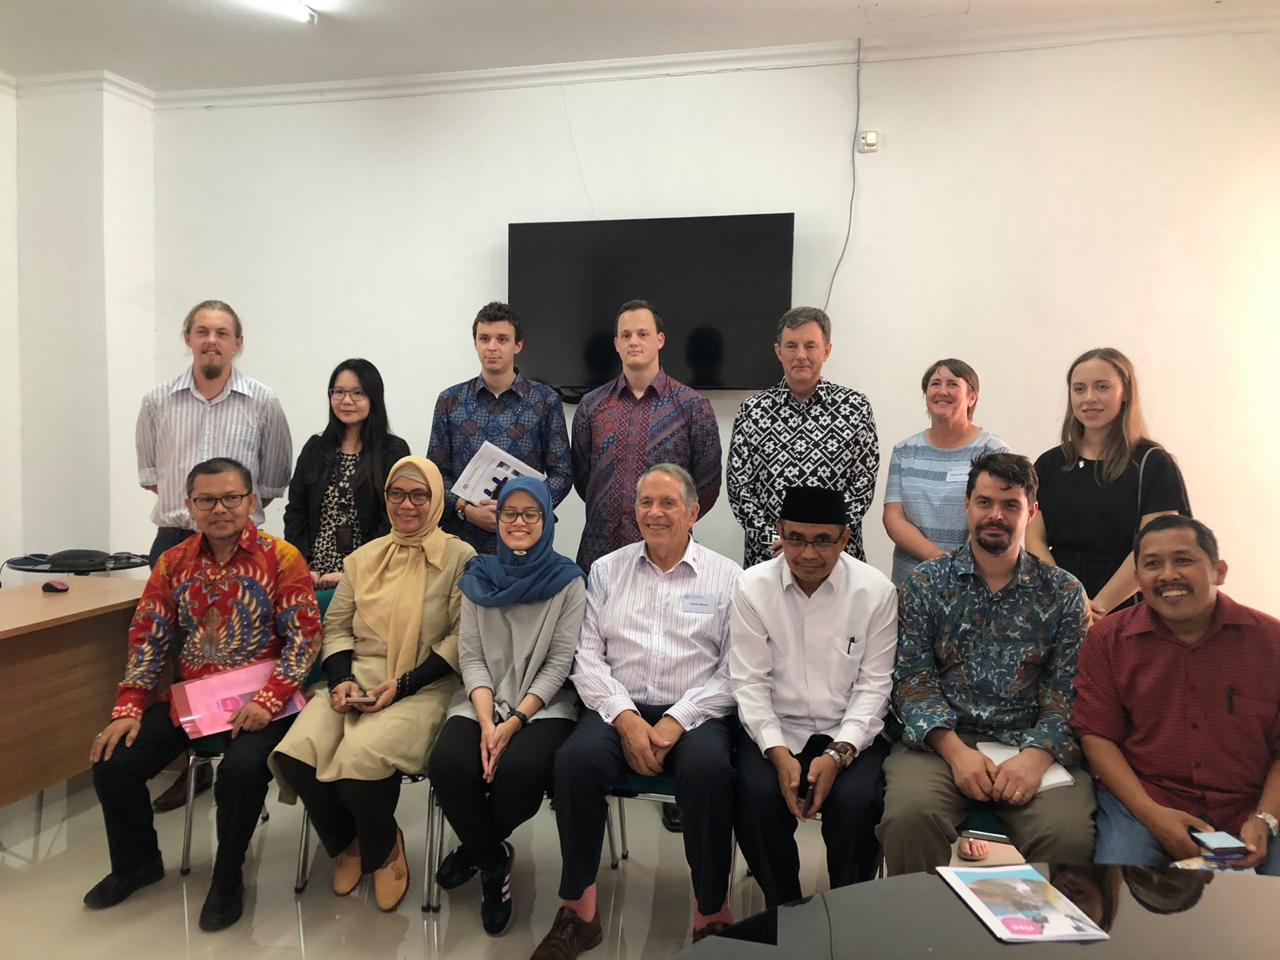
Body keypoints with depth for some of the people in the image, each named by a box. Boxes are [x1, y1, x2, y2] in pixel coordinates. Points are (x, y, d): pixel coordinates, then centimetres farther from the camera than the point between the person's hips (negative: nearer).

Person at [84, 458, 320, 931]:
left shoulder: (281, 558, -9)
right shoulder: (173, 562, 5)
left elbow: (304, 637, -12)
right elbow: (148, 637, 7)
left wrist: (268, 701, -23)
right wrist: (128, 708, -4)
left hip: (258, 704, -5)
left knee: (242, 768, -30)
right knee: (112, 762, -5)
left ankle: (227, 880, -1)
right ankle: (137, 862, 25)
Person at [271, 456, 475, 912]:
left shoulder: (459, 558, 0)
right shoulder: (363, 558, 16)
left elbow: (461, 637, -6)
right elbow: (336, 626, 14)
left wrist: (403, 684, -14)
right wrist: (341, 680, -5)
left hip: (422, 686, -4)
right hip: (357, 677, 5)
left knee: (362, 756, -31)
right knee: (296, 752, -21)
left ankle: (382, 848, 6)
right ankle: (346, 843, 11)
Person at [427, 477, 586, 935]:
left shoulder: (568, 581, 1)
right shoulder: (479, 577, 10)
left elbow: (559, 662, -4)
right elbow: (471, 657, 3)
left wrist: (515, 721, -15)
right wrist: (487, 722, -13)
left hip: (544, 705, -2)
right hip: (482, 703, 3)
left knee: (521, 769, -31)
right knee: (448, 765, -27)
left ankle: (476, 847, 4)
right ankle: (494, 860, 1)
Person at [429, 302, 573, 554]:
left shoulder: (545, 400, 2)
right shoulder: (450, 400, 7)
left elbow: (561, 473, 0)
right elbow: (436, 473, 6)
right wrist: (466, 510, -11)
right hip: (462, 540, 1)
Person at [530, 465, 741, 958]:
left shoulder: (727, 576, 6)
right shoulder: (606, 570, 13)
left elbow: (734, 668, -2)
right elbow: (586, 655, 5)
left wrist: (676, 721, -14)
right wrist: (625, 717, -10)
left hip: (694, 713, -1)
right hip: (619, 707, 2)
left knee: (708, 769, -32)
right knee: (576, 759, -27)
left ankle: (712, 913, -11)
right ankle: (578, 907, -9)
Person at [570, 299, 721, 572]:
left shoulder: (693, 405, 0)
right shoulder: (591, 405, 7)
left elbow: (707, 483, 2)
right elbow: (581, 477, 13)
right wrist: (609, 514, 9)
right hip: (599, 552, 2)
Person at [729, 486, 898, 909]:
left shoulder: (876, 591, -6)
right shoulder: (751, 587, -5)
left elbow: (874, 684, -4)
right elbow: (749, 683, -6)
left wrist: (838, 754, -17)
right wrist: (779, 754, -18)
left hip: (849, 732, 0)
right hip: (775, 729, 1)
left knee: (855, 800, -27)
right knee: (756, 795, -26)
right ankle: (782, 907, 2)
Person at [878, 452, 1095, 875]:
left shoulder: (1063, 592, 9)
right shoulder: (925, 583, 7)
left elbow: (1067, 690, 1)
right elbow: (913, 678, -1)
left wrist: (1034, 756, -17)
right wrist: (955, 750, -15)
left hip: (1032, 745, 1)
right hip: (941, 740, 0)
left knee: (1069, 834, -28)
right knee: (908, 815, -30)